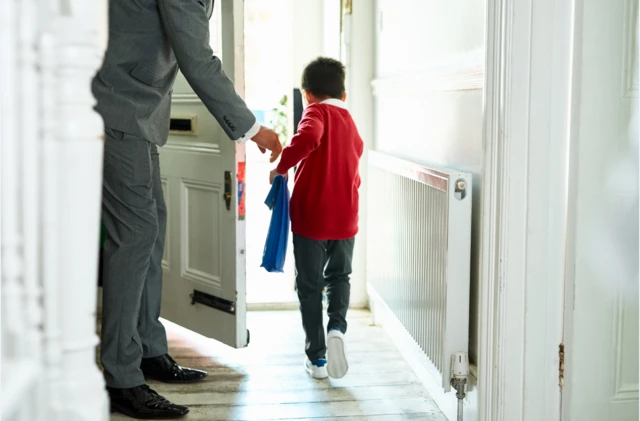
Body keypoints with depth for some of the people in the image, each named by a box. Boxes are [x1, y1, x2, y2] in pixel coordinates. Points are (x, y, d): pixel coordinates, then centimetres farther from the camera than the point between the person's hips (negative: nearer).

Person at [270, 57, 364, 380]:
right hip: (345, 217, 5)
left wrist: (282, 167, -17)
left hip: (310, 215, -5)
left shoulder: (317, 111, -5)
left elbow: (307, 138, -28)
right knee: (339, 277, 23)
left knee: (310, 285, 8)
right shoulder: (352, 127, 13)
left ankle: (317, 356, 13)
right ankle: (337, 327, -3)